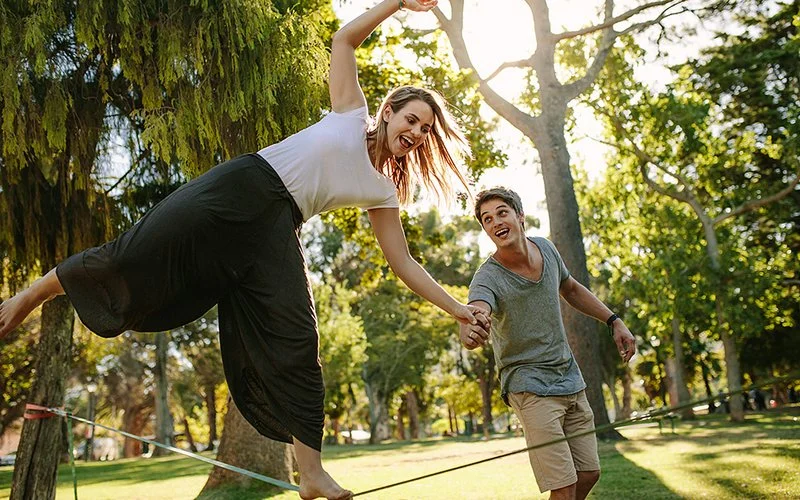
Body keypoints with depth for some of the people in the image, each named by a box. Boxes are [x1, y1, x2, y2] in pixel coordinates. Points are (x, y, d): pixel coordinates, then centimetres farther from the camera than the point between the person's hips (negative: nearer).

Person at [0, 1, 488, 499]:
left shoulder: (382, 193, 12)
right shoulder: (353, 113, 10)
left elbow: (404, 262, 10)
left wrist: (456, 307, 5)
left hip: (276, 228, 2)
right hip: (243, 187, -2)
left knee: (296, 339, -9)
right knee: (141, 249, -15)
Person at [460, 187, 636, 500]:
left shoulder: (546, 249, -2)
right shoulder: (488, 278, -22)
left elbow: (571, 289, 18)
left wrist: (615, 321, 13)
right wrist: (469, 332, -68)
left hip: (570, 379, 6)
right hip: (531, 388, -6)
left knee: (589, 474, 13)